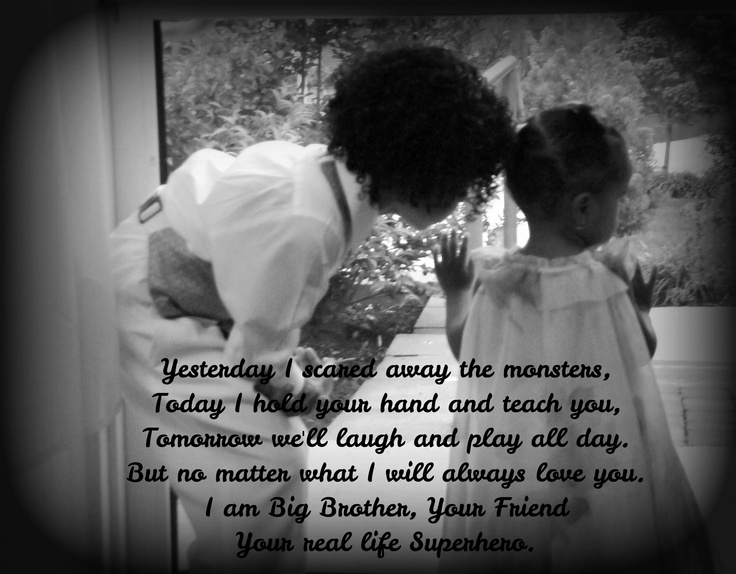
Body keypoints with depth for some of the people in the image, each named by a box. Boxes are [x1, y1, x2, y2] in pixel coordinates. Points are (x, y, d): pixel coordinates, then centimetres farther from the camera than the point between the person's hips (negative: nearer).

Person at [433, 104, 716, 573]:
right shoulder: (613, 273, -19)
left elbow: (464, 351, 1)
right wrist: (642, 307, 10)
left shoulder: (489, 276, -15)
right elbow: (642, 353, -4)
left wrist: (455, 292, 11)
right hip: (602, 461, -1)